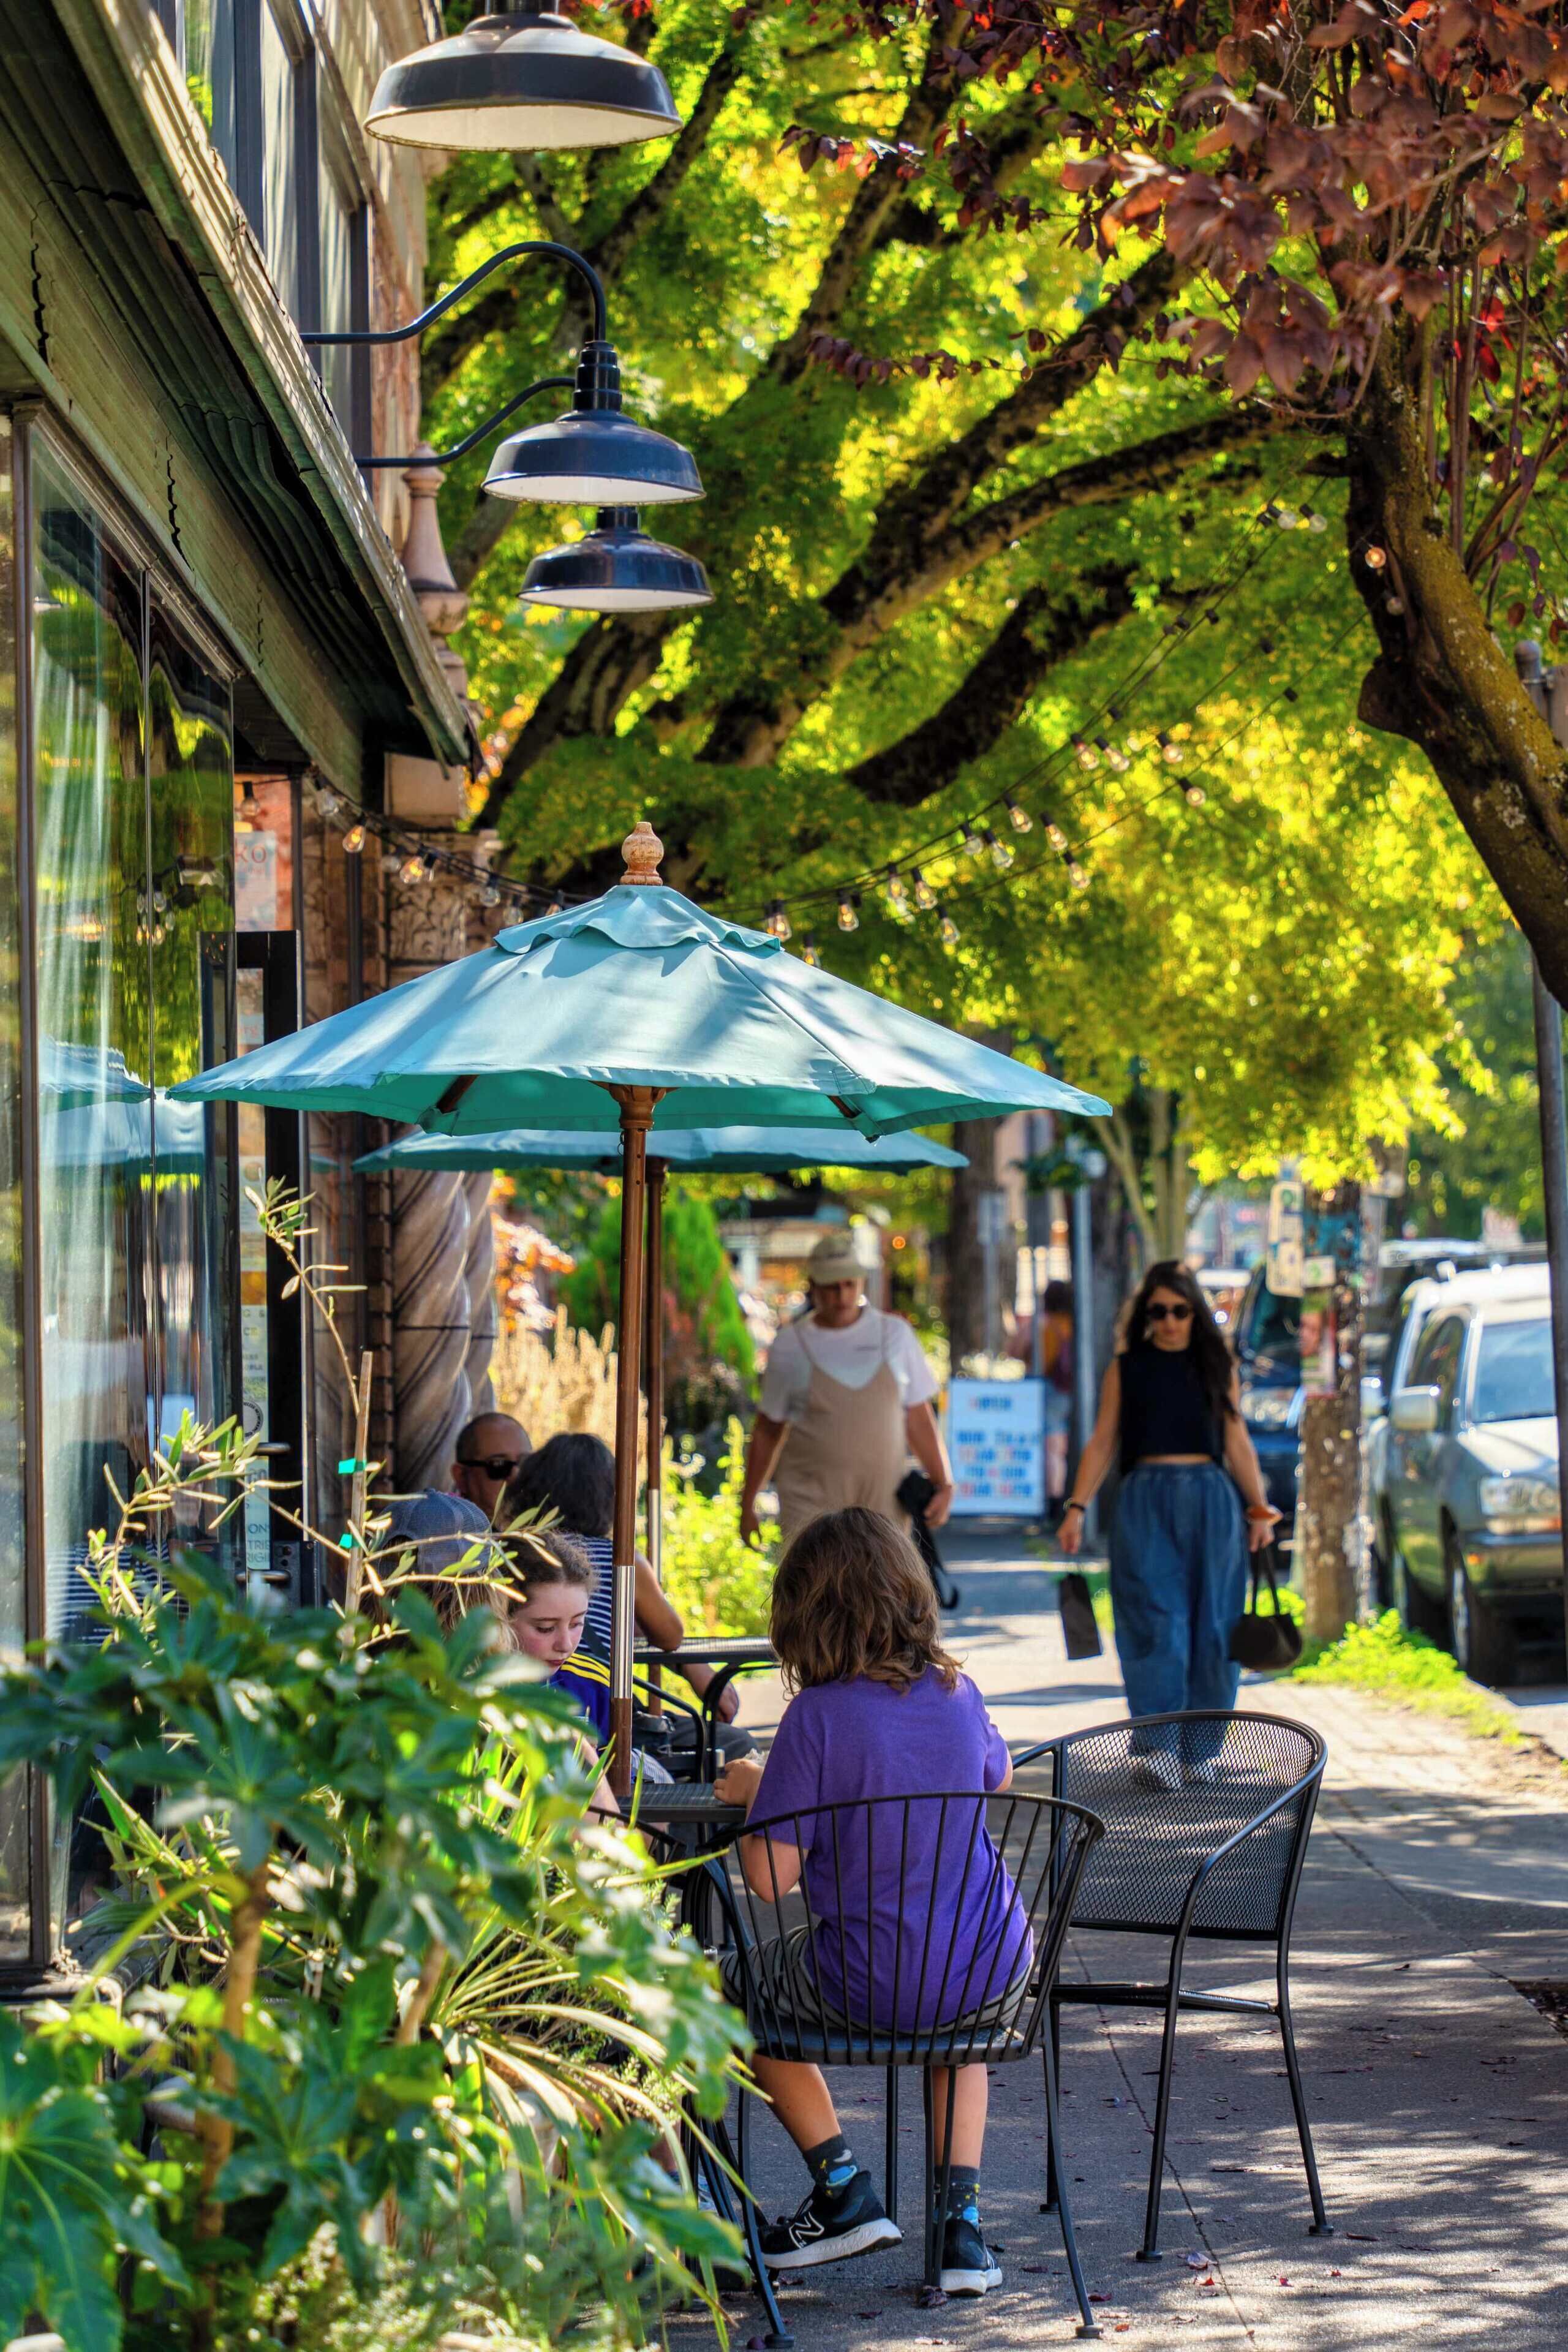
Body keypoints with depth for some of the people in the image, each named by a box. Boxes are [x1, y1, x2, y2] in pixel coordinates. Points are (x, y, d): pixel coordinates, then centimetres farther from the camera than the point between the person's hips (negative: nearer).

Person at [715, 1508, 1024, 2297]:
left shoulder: (817, 1716, -16)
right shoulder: (956, 1694, -1)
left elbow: (770, 1878, -16)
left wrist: (753, 1792, 2)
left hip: (870, 1987, -4)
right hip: (996, 1978, 4)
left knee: (742, 1983, 27)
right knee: (952, 2004, 41)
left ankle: (843, 2191, 23)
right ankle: (961, 2218, 22)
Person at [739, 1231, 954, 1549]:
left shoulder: (894, 1334, 3)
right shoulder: (790, 1347, 0)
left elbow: (918, 1417, 7)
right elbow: (767, 1430, 8)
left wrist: (944, 1485, -3)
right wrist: (747, 1505, 10)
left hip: (882, 1502, 2)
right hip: (812, 1504, -2)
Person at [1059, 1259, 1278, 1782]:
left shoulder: (1217, 1367, 10)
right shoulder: (1127, 1369, 7)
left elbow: (1238, 1444, 13)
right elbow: (1102, 1442, 6)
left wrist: (1259, 1508, 7)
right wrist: (1076, 1508, -2)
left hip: (1211, 1500, 2)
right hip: (1147, 1501, -2)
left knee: (1211, 1625, 0)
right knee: (1156, 1622, -12)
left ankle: (1203, 1747, 8)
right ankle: (1157, 1747, -20)